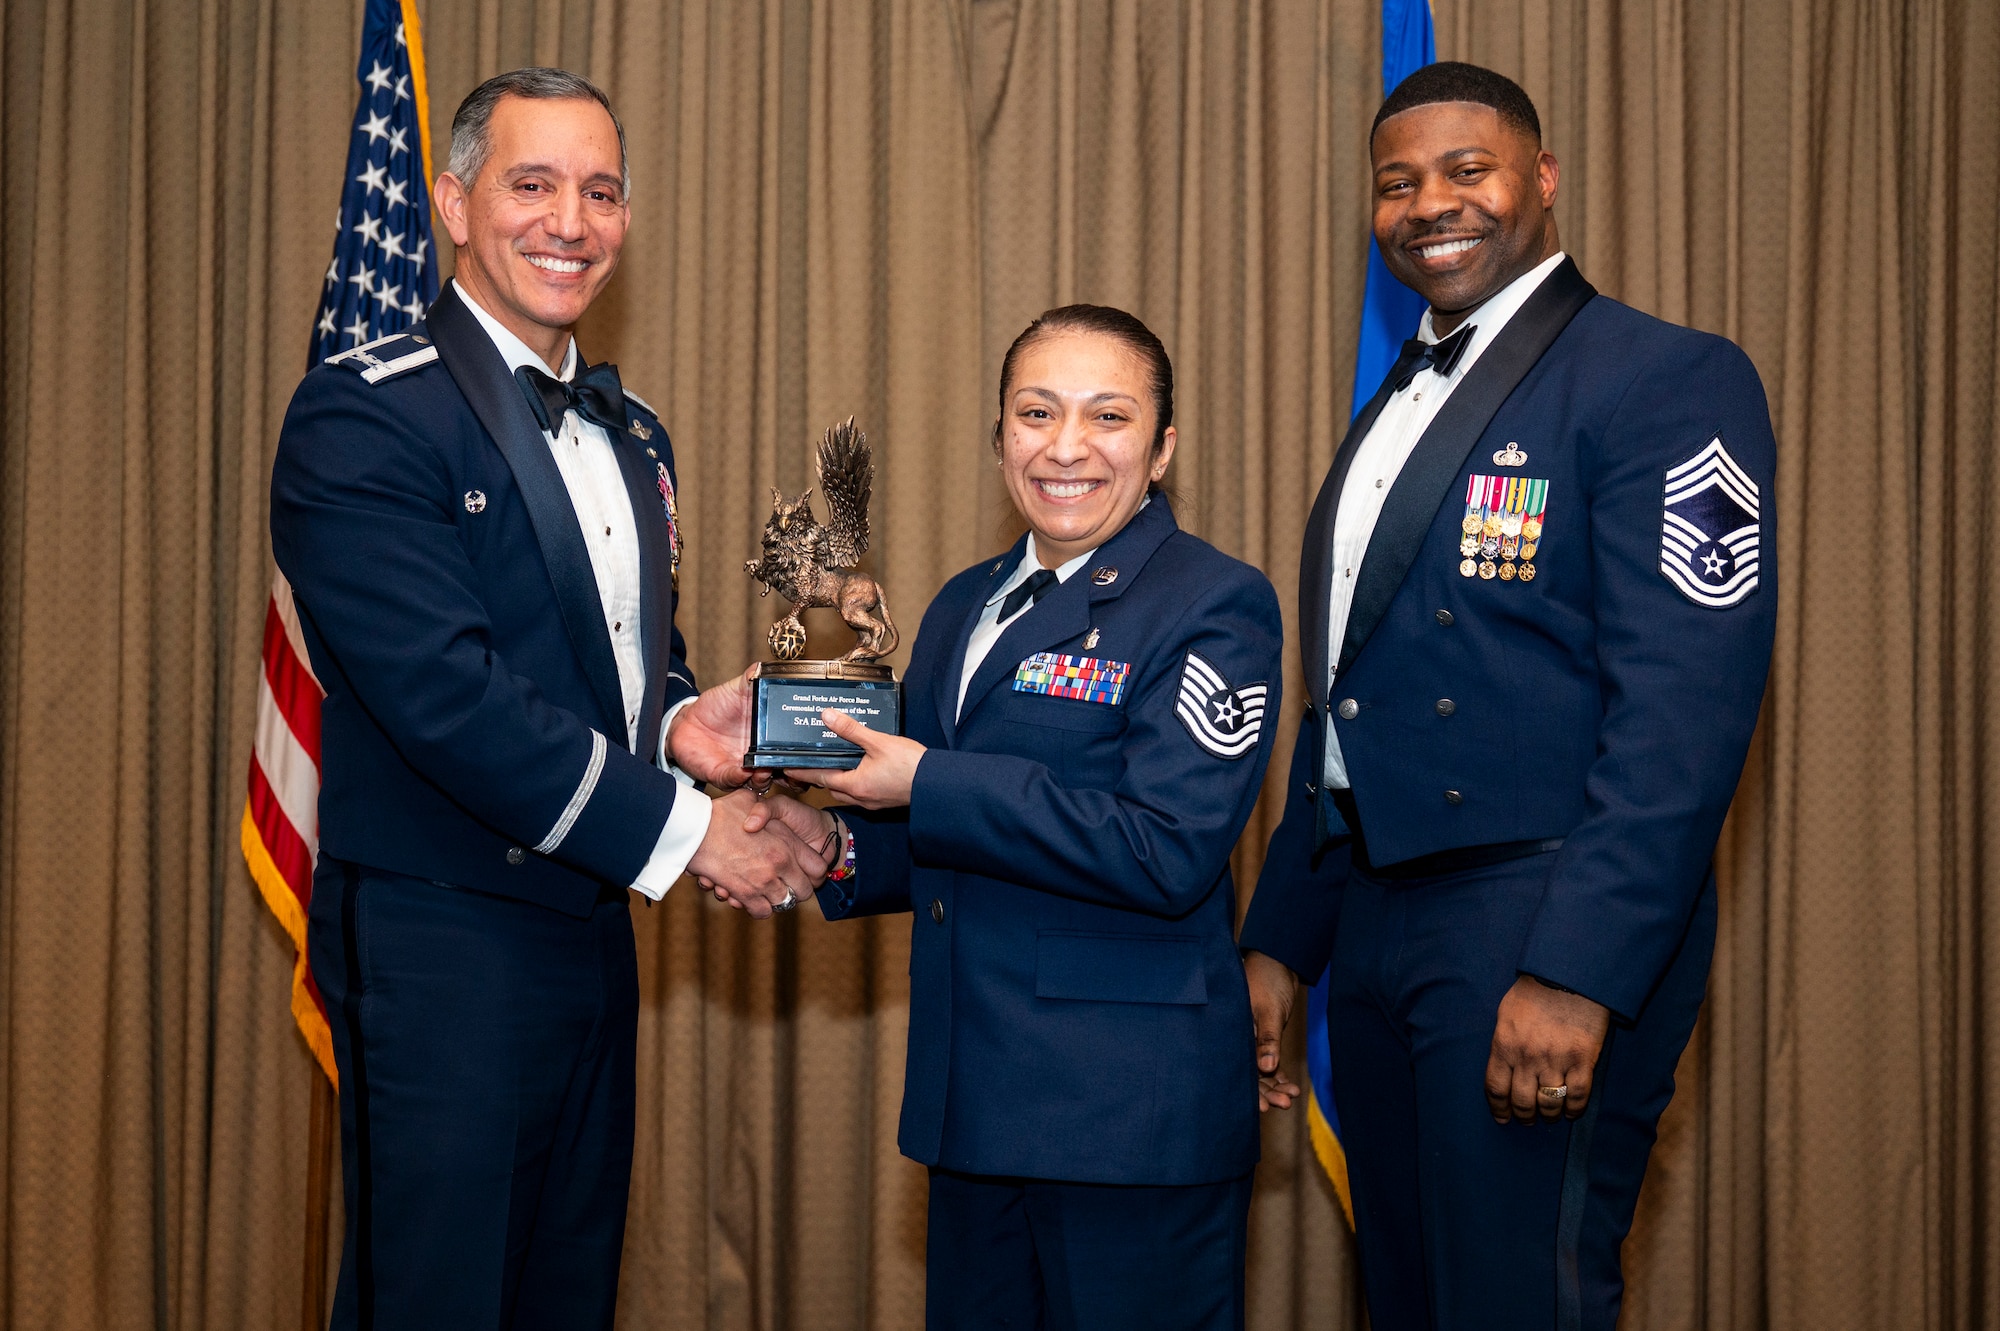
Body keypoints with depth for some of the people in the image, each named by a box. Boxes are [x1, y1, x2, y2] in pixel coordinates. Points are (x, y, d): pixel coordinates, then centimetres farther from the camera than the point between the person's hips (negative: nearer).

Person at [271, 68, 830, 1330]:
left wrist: (679, 719, -4)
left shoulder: (631, 430, 13)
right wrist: (683, 829, -19)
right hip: (438, 942, -8)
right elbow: (445, 692, -22)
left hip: (591, 928, 8)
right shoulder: (363, 417, -13)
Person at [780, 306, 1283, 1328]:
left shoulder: (1214, 606, -10)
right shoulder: (963, 607, 14)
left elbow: (1169, 851, -22)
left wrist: (928, 785, -19)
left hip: (1135, 1117, -7)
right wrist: (839, 854, 1)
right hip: (975, 1098, 7)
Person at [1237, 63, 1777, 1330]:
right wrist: (1279, 941, 16)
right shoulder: (1395, 409, 17)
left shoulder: (1668, 379, -8)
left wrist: (1576, 975, -24)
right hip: (1379, 927, 8)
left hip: (1546, 937, -8)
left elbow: (1684, 710, -18)